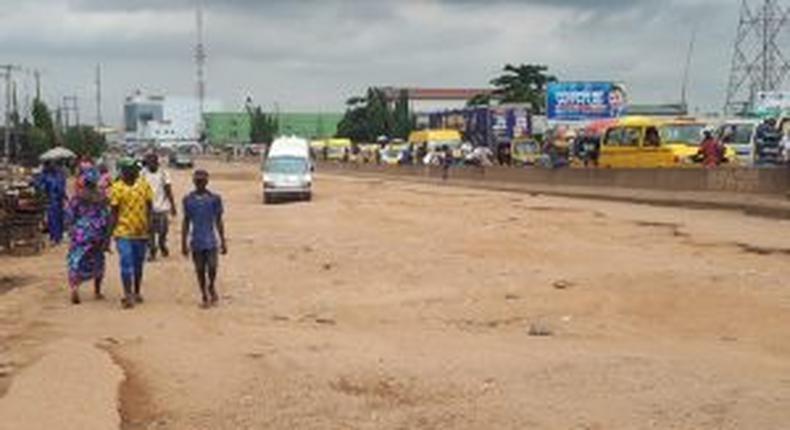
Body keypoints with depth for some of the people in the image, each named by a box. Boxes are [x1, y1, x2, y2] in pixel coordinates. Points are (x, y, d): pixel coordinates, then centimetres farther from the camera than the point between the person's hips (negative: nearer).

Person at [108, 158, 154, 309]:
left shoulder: (144, 185, 2)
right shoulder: (117, 187, -6)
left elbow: (149, 207, 6)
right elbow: (114, 211, -3)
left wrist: (148, 225, -1)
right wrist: (114, 230, -6)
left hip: (141, 232, 4)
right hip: (124, 233, -3)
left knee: (138, 264, 14)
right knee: (126, 264, -7)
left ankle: (137, 292, 28)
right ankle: (128, 296, -2)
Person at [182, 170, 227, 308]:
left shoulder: (214, 198, 0)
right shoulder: (188, 200, 3)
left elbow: (219, 221, 5)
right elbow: (186, 222, 8)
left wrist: (223, 241, 4)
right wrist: (184, 243, 7)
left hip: (210, 241, -1)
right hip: (196, 242, 1)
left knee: (212, 267, -11)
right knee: (200, 270, 6)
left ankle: (212, 286, 19)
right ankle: (204, 297, 19)